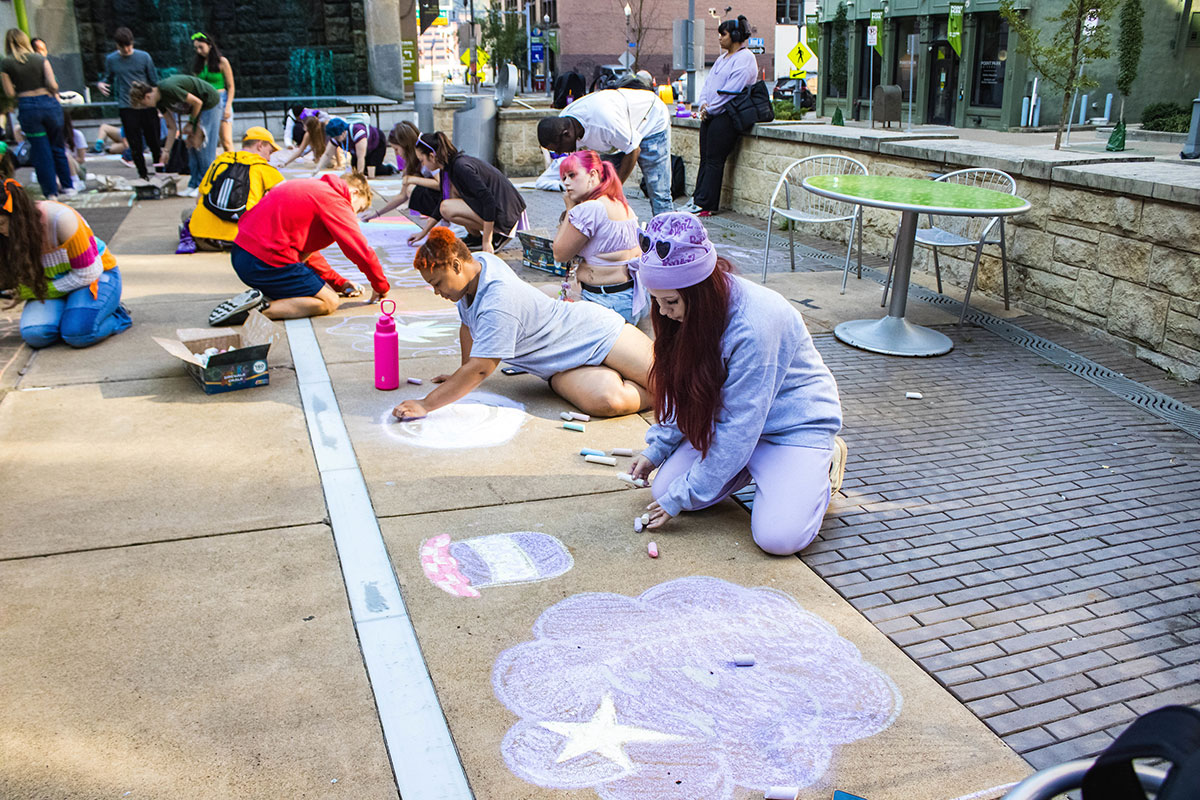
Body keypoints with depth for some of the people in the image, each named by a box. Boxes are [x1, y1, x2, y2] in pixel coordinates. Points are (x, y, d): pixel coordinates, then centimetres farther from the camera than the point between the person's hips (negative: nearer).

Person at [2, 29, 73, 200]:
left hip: (27, 108, -1)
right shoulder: (41, 59, -2)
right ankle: (68, 186, 19)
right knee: (58, 148, 15)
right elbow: (52, 84, -9)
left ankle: (51, 192, 9)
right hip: (48, 103, 1)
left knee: (41, 152, 6)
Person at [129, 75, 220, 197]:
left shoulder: (169, 88, -29)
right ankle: (194, 185, 9)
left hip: (210, 104, -9)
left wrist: (191, 124, -7)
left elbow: (197, 102, -21)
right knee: (191, 147, 5)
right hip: (198, 108, 9)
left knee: (202, 146, -8)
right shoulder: (160, 100, -1)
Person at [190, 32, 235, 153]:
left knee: (226, 141, -10)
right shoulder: (198, 64, 12)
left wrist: (228, 107, -10)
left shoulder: (222, 62, -1)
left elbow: (230, 87, -1)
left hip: (220, 102, -4)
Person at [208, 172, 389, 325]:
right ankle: (259, 307, -17)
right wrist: (382, 287, 9)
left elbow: (306, 249, 30)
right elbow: (361, 251, -6)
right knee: (329, 302, -2)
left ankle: (263, 296, 3)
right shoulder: (334, 200, -5)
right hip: (266, 261, -10)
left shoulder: (314, 188, 24)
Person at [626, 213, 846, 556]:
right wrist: (656, 449, -1)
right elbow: (683, 388, 6)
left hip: (798, 421, -7)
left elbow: (740, 426, -29)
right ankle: (756, 463, 11)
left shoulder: (754, 325, -34)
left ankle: (823, 459, 5)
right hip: (728, 415, 7)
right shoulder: (691, 312, -10)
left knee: (779, 537, -24)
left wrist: (683, 496, -23)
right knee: (663, 488, -10)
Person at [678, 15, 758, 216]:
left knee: (714, 161, -8)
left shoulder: (745, 59, -8)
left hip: (726, 116, -9)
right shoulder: (722, 58, 21)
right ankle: (698, 199, 12)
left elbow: (731, 91, -17)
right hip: (710, 115, 9)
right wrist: (703, 104, 0)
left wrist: (710, 109, -13)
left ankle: (705, 204, -6)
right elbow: (708, 83, 19)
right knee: (705, 159, 8)